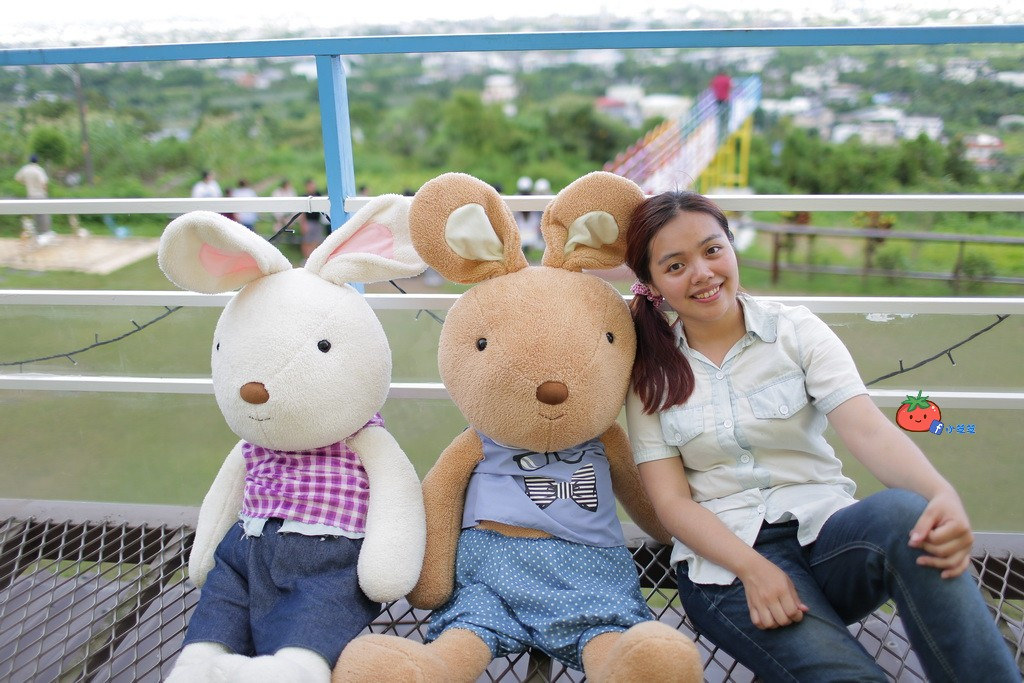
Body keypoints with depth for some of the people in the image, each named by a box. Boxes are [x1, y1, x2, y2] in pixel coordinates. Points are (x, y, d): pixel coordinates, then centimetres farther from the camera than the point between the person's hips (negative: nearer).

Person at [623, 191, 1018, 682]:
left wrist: (942, 493, -30)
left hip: (825, 529, 2)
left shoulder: (796, 330, 4)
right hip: (724, 557, -2)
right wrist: (752, 567, -19)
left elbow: (867, 429, -10)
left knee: (903, 512, -33)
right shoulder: (649, 372, 3)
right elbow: (671, 500, -2)